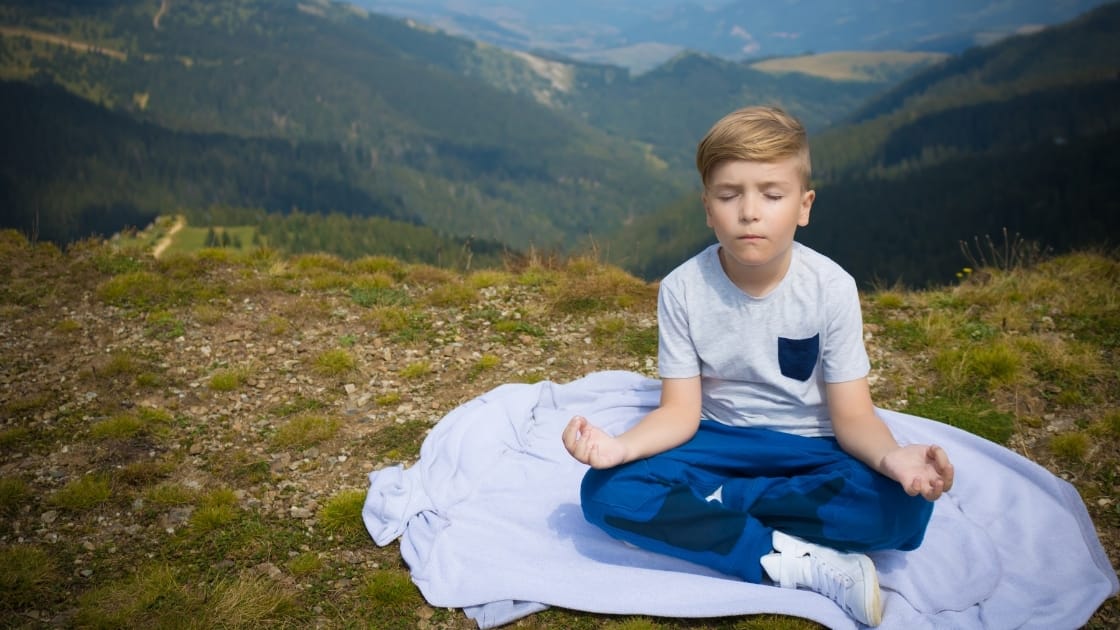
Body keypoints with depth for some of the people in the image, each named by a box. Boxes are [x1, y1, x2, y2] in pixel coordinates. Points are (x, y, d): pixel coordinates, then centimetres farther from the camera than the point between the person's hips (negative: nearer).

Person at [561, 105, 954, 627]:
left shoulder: (832, 287, -15)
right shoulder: (683, 290, -13)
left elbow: (852, 415, -13)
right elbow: (680, 412, -11)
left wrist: (892, 456, -37)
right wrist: (621, 445, -33)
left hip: (809, 448, 0)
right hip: (720, 442, 1)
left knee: (904, 506, -31)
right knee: (606, 490, -27)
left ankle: (714, 505, -17)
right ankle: (800, 563, -25)